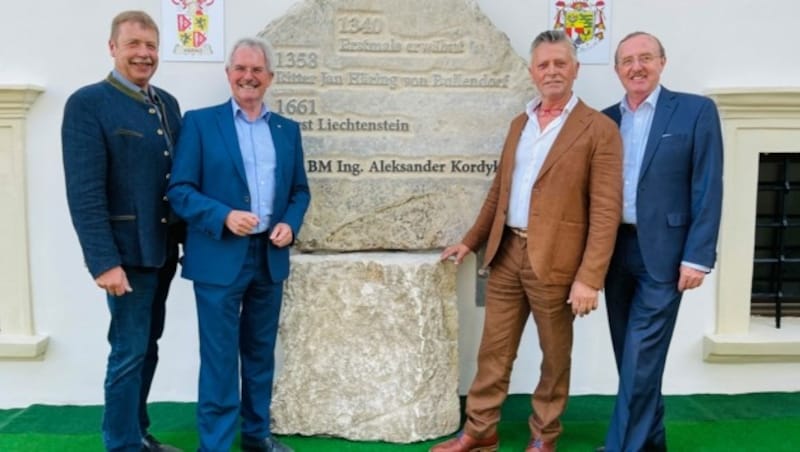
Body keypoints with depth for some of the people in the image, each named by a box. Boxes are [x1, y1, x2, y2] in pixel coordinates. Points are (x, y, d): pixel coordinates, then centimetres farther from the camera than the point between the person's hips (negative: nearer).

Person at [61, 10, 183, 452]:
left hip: (162, 249, 7)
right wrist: (104, 262, -21)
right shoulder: (88, 103, -11)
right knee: (129, 352, 1)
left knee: (147, 347, 17)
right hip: (126, 251, -7)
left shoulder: (167, 104, 10)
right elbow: (84, 193, -17)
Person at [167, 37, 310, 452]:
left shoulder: (288, 130, 11)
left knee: (260, 352, 15)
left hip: (270, 258, 4)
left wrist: (290, 224, -6)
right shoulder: (200, 122, -1)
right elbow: (179, 190, -6)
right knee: (220, 356, 1)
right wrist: (224, 217, -21)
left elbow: (299, 190, 14)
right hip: (220, 258, -4)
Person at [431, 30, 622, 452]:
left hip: (553, 260, -5)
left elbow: (606, 211, -12)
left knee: (555, 356, 12)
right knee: (493, 350, 12)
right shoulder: (519, 123, 13)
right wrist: (471, 240, 18)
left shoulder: (599, 129, -7)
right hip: (507, 253, 5)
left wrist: (589, 277, -17)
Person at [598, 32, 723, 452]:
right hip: (615, 250, 5)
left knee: (641, 358, -3)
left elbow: (708, 189, -7)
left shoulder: (696, 111, -3)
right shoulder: (605, 119, 9)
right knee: (631, 356, 13)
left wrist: (697, 256, -12)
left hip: (662, 252, -5)